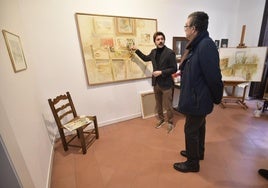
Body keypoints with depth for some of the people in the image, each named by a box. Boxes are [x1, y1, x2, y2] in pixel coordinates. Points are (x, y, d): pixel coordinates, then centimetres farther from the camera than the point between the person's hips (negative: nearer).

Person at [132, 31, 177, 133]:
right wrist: (137, 50, 20)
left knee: (168, 106, 6)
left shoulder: (170, 52, -11)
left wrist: (161, 72, -20)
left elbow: (174, 69, -12)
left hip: (166, 83, -5)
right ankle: (161, 119, 39)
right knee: (158, 104, 18)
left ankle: (170, 123, 28)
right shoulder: (153, 52, 7)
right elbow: (146, 58, 26)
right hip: (156, 83, 6)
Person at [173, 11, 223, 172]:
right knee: (199, 126, 23)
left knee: (191, 130, 6)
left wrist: (217, 98, -11)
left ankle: (192, 163, 30)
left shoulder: (206, 45, -23)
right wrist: (182, 73, 18)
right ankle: (198, 152, 47)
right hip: (198, 97, 10)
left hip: (198, 99, -10)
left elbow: (214, 77, -22)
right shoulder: (197, 45, 7)